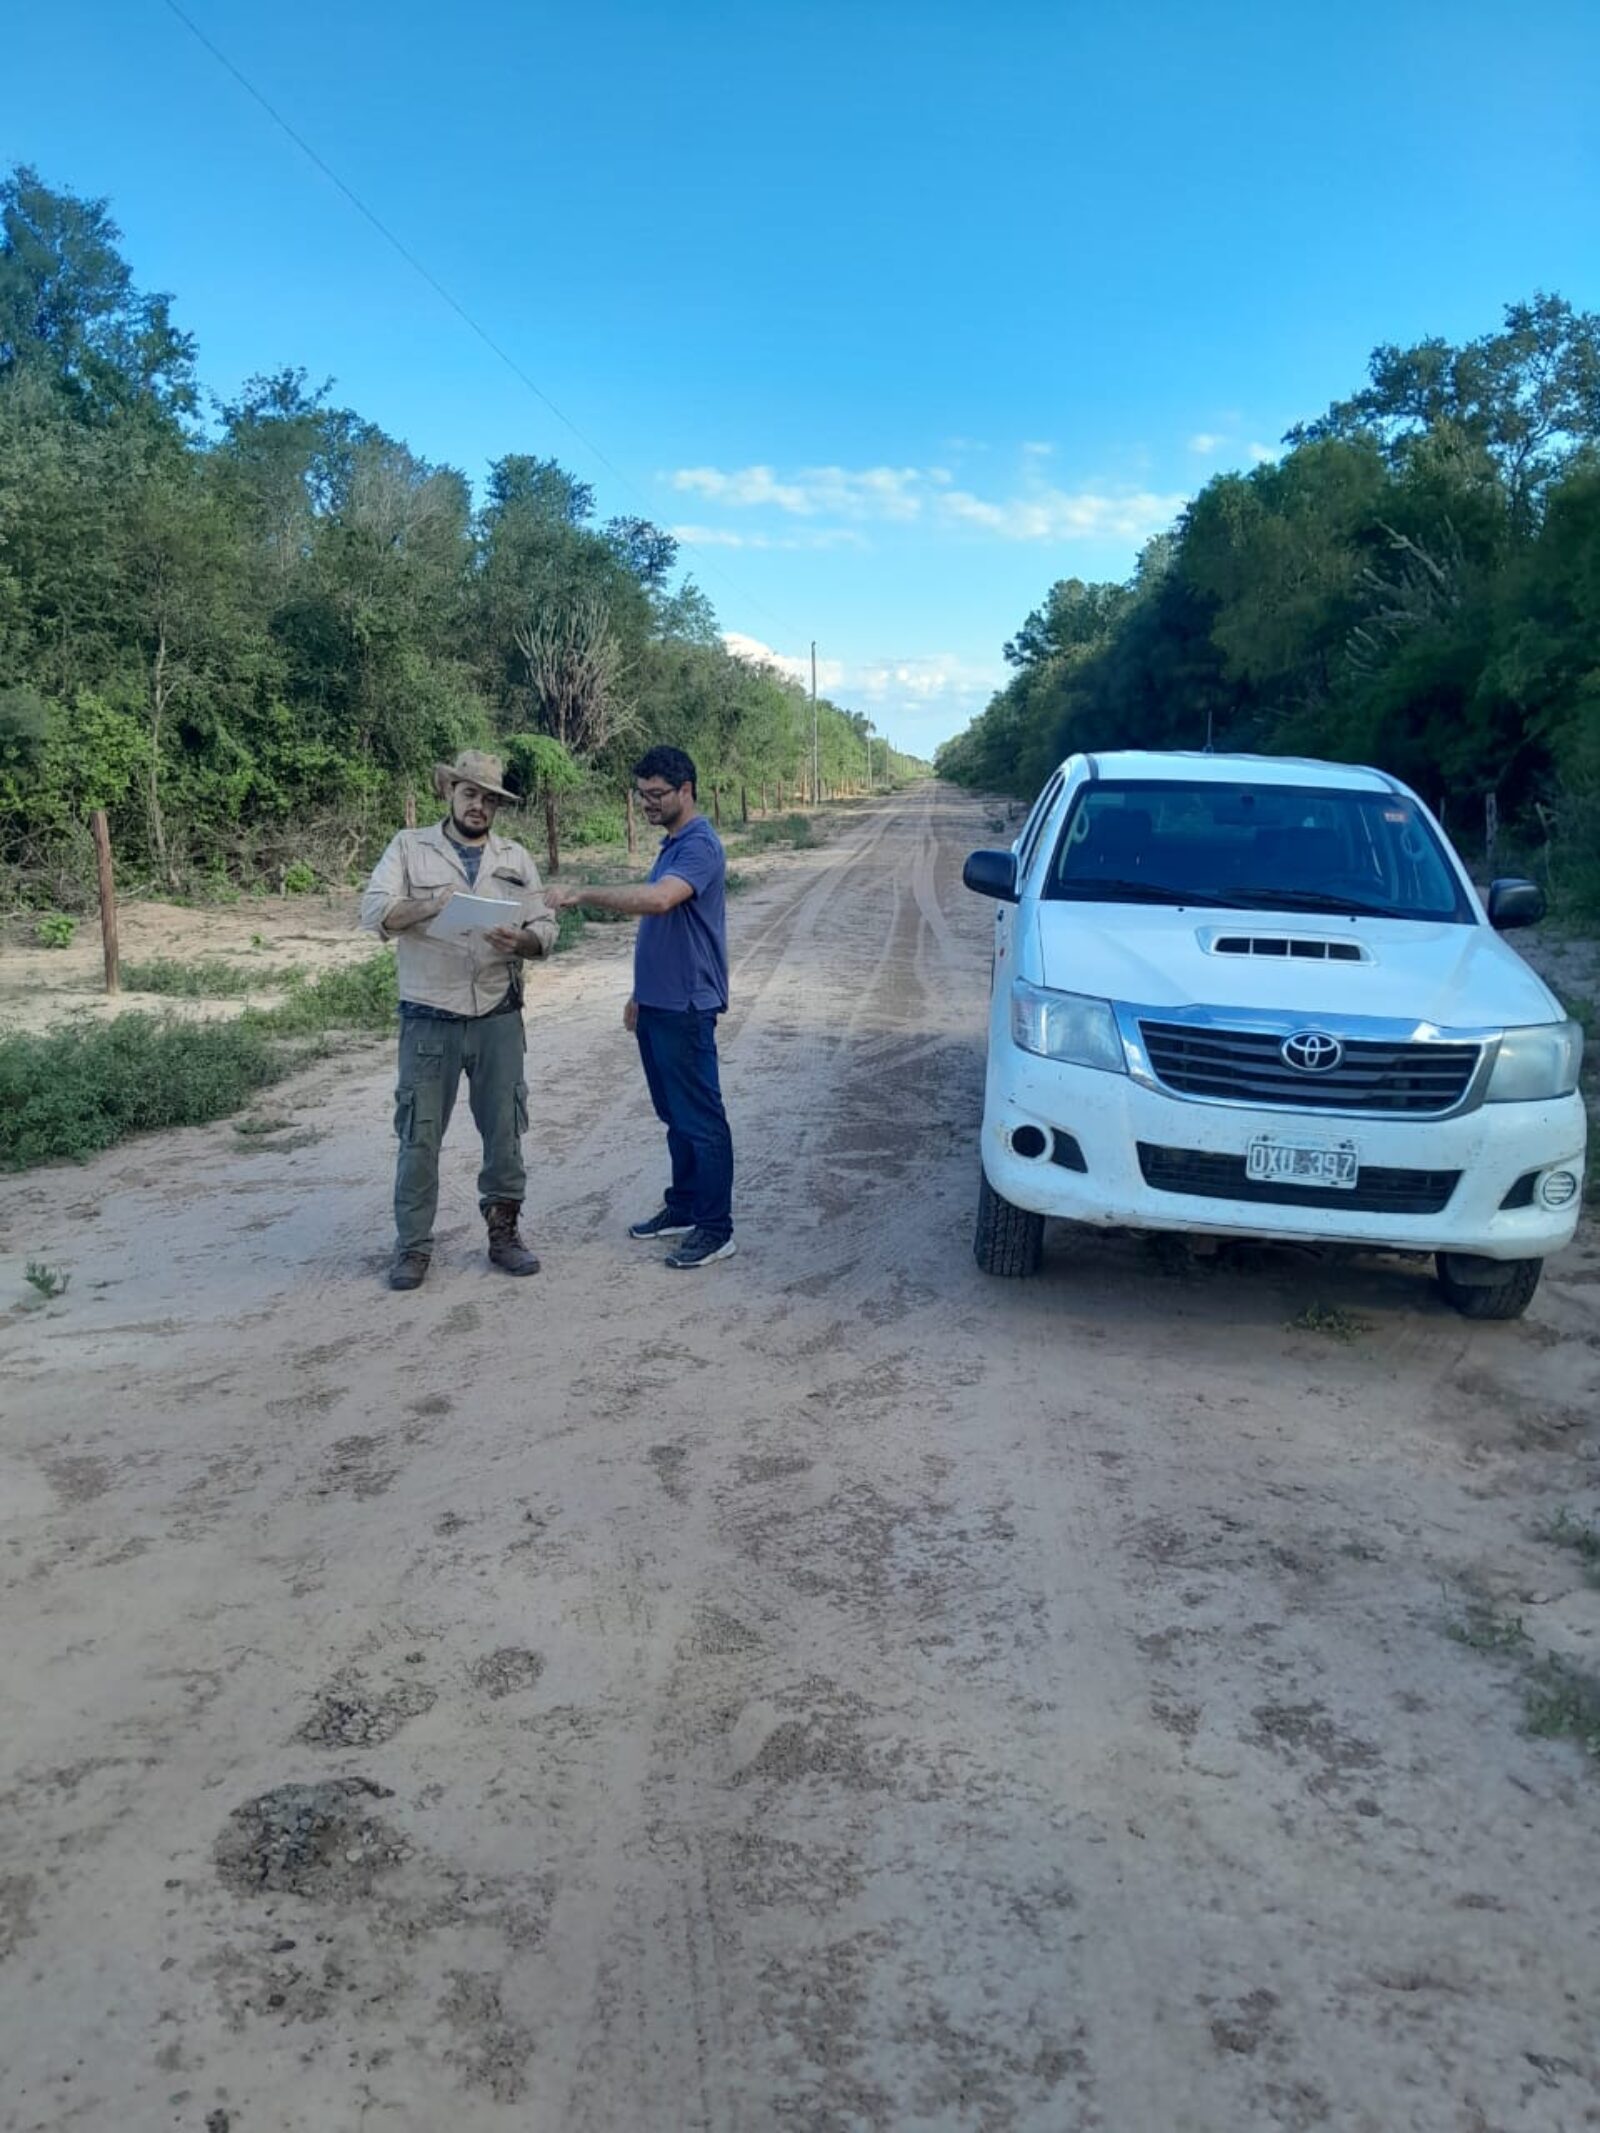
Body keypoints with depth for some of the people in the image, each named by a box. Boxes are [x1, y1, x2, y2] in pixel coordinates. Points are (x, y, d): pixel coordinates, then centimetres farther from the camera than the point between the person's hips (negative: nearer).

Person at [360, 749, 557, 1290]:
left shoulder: (515, 858, 11)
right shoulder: (409, 847, 4)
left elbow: (546, 928, 6)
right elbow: (374, 912, -7)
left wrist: (522, 941, -17)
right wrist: (429, 905, -25)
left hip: (499, 1018, 2)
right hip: (429, 1019, -2)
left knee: (505, 1130, 7)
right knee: (419, 1135, 2)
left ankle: (504, 1233, 22)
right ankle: (413, 1246, 12)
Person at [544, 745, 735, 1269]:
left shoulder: (699, 846, -16)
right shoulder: (671, 844, 15)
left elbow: (658, 899, -35)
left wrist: (582, 894, -32)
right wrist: (641, 994, 22)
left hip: (686, 1007, -10)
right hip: (658, 1003, 10)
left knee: (700, 1119, -2)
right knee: (675, 1115, 17)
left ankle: (716, 1228, 5)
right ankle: (684, 1207, 29)